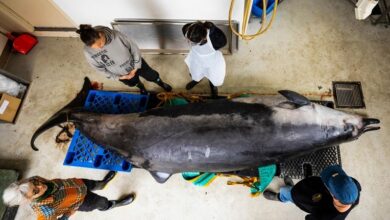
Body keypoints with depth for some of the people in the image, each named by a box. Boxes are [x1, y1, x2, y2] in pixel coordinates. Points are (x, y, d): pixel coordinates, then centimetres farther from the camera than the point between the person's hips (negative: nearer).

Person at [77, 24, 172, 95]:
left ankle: (161, 83, 59)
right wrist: (118, 77, -13)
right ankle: (141, 87, 70)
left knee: (152, 76, 21)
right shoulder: (88, 52, -29)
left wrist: (135, 68, -14)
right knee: (133, 83, 31)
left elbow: (134, 47, -19)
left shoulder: (115, 34, -35)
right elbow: (101, 69, -12)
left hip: (136, 63, -1)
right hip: (122, 74, 2)